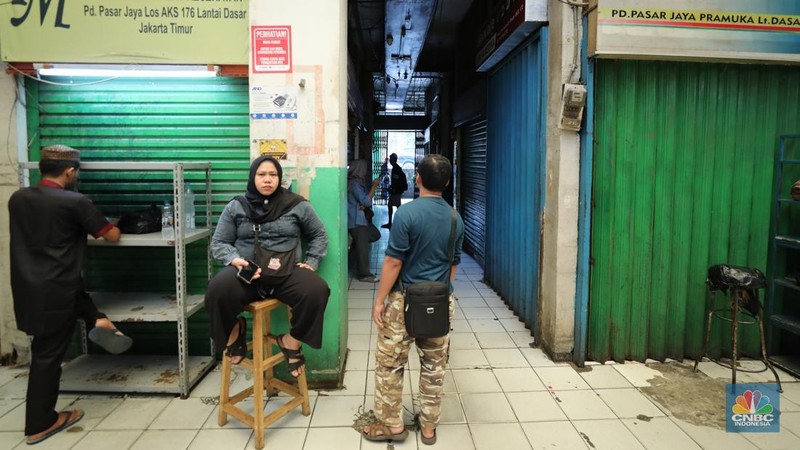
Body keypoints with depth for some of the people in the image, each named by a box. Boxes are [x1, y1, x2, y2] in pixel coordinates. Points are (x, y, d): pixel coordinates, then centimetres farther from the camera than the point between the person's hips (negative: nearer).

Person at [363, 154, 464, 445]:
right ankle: (429, 426, 27)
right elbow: (453, 264, 11)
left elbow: (393, 262, -16)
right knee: (434, 367, 14)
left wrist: (379, 300, -8)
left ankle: (392, 425, 21)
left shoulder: (407, 213, -16)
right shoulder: (455, 218, 2)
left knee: (389, 364, 11)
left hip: (405, 300, -5)